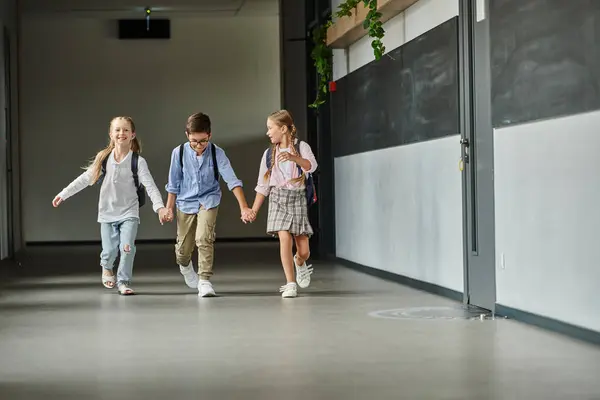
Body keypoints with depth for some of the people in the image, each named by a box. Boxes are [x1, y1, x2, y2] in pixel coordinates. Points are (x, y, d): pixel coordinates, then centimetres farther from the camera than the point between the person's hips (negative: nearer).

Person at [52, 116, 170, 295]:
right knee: (109, 250, 3)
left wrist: (160, 207, -29)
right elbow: (85, 179, 7)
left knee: (127, 247, -15)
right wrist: (64, 194, 7)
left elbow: (150, 186, -16)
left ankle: (123, 282, 6)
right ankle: (107, 268, 39)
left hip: (129, 212, -2)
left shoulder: (138, 161, -9)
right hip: (107, 212, 2)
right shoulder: (103, 158, -2)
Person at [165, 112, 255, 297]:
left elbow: (232, 180, -19)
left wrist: (244, 207, -27)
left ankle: (204, 280, -11)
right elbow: (174, 183, -1)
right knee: (183, 247, 9)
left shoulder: (217, 153, -15)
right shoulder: (179, 152, -12)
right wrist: (169, 208, 3)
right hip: (186, 202, 1)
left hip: (208, 200, -1)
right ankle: (185, 266, 45)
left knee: (204, 239, -22)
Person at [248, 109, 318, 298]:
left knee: (303, 250, -1)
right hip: (278, 198, 2)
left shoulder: (301, 147, 0)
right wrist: (254, 210, 6)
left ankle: (300, 263, 37)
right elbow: (262, 185, 11)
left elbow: (311, 166, -21)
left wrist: (293, 157, -38)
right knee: (285, 238, -18)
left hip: (298, 198, -2)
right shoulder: (269, 153, 9)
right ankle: (291, 284, -12)